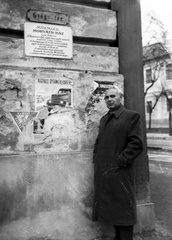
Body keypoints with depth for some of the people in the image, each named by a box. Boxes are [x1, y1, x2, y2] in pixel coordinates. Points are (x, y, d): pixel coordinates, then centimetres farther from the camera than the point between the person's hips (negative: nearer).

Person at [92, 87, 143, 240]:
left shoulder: (131, 116, -6)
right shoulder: (104, 119, 16)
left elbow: (136, 144, -13)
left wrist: (119, 162, -15)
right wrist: (96, 161, 8)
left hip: (120, 172, -7)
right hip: (103, 173, 7)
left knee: (123, 210, 4)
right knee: (112, 209, 16)